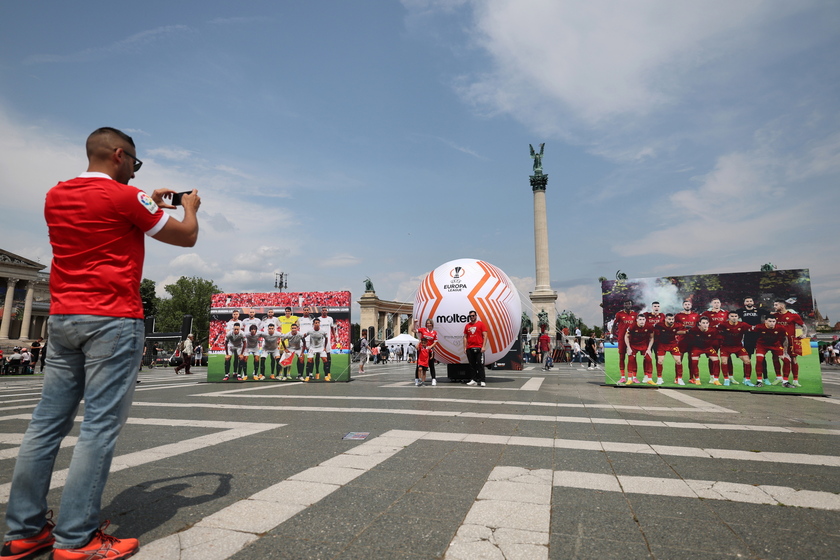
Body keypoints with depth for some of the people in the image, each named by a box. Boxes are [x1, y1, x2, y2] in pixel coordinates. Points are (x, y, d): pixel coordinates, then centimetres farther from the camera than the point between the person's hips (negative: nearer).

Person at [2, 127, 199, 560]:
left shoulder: (55, 195, 14)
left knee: (47, 422, 10)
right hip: (113, 321, -8)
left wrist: (148, 204, 32)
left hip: (61, 320, 8)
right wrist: (190, 207, 19)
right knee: (100, 427, -5)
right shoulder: (126, 197, -8)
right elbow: (187, 237, 0)